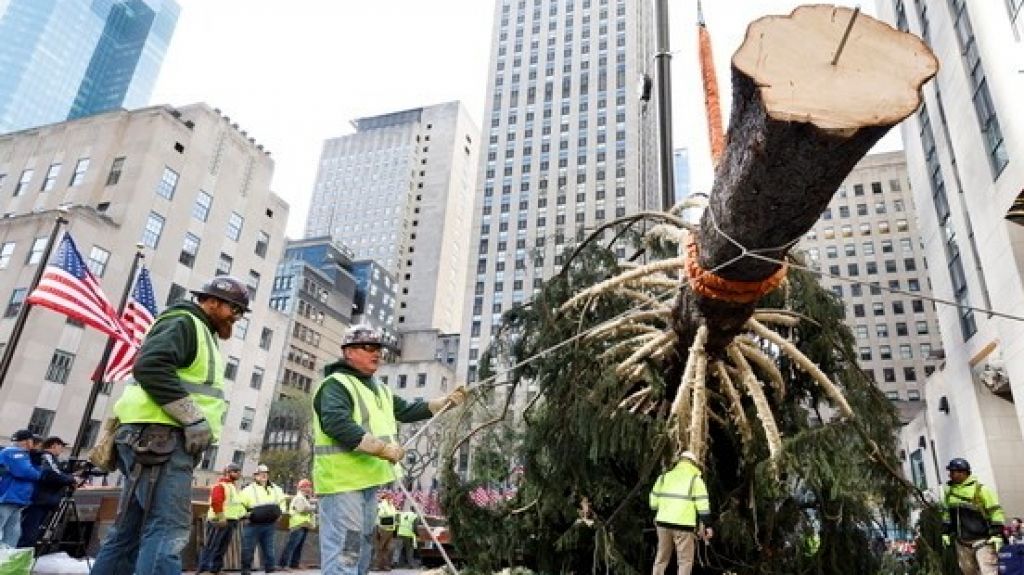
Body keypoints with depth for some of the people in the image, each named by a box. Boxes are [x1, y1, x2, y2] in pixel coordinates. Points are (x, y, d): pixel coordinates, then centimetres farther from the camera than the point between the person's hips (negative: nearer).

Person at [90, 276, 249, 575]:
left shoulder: (201, 335, 27)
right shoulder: (184, 322, -4)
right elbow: (150, 367, -21)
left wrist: (196, 422, 14)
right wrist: (195, 419, -20)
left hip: (157, 441, 11)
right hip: (161, 438, -11)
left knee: (129, 532, 10)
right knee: (167, 530, -17)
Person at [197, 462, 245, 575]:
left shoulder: (234, 485, 22)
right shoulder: (220, 485, -10)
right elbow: (216, 502, -22)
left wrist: (243, 513, 15)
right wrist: (221, 517, -25)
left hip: (231, 520, 10)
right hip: (219, 521, -10)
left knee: (222, 548, 11)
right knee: (211, 547, -9)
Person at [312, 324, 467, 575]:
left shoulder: (379, 389, 19)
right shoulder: (336, 385, -12)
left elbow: (408, 411, 21)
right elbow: (337, 424, -28)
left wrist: (446, 401, 9)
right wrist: (383, 448, -29)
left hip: (368, 481, 10)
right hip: (342, 480, -10)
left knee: (361, 551, 18)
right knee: (344, 552, -9)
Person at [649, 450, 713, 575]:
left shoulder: (664, 477, 12)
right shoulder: (695, 479, -1)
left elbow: (654, 501, 15)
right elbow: (703, 505, -6)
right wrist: (708, 526, -2)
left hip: (664, 523, 4)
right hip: (684, 525, -4)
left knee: (661, 558, 16)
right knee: (685, 560, 5)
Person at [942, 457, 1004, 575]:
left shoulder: (980, 489, -10)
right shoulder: (949, 491, 8)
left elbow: (995, 511, -10)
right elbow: (946, 513, 17)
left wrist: (997, 534, -15)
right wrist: (945, 532, 15)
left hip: (982, 540, -6)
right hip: (961, 542, 6)